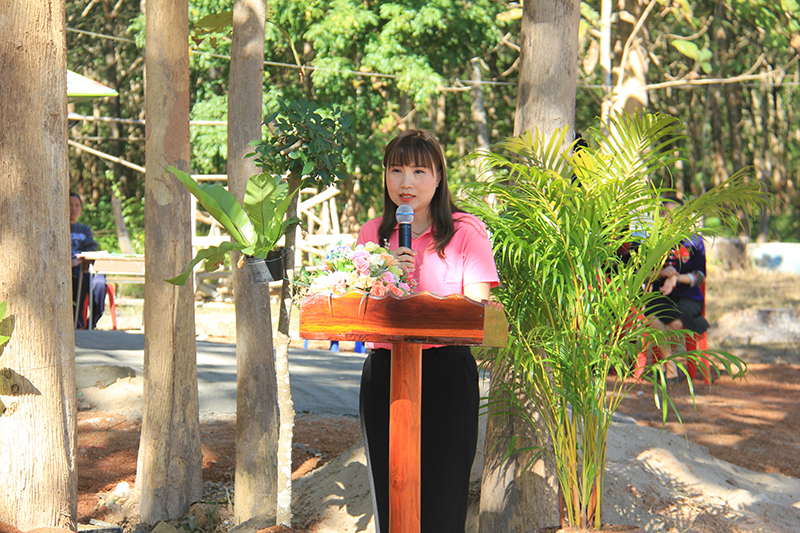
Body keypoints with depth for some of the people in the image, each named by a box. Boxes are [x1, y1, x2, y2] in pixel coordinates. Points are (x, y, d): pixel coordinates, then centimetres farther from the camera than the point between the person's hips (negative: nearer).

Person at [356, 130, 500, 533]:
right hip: (384, 371, 4)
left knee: (442, 497, -4)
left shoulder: (466, 231, 0)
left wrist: (414, 294, -19)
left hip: (446, 370, -3)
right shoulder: (372, 233, 11)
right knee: (389, 496, 7)